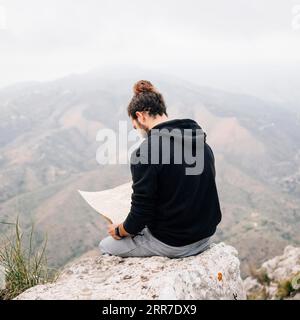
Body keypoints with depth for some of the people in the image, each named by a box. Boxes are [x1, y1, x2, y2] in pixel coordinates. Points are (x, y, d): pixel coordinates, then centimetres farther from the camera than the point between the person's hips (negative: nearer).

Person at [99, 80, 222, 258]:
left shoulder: (145, 153, -22)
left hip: (171, 244, -7)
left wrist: (119, 231, 3)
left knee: (106, 246, 18)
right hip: (205, 237, 7)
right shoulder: (202, 143, 1)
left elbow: (140, 214, -18)